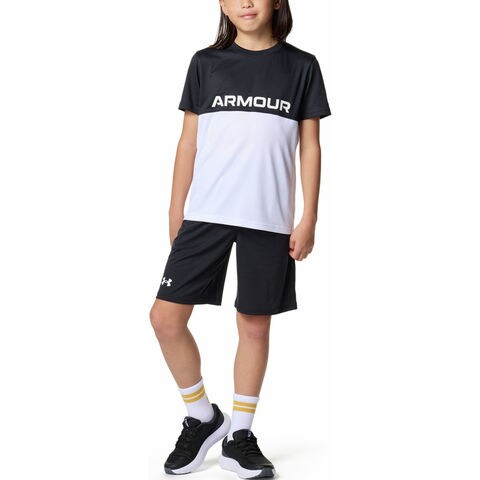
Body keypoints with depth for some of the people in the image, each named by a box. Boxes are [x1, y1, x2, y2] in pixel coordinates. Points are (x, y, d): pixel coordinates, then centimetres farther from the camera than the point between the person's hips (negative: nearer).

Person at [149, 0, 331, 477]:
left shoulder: (301, 66, 5)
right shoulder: (206, 63, 7)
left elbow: (310, 146, 6)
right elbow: (189, 142, 9)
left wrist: (309, 218, 0)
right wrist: (175, 214, 7)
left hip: (269, 219, -1)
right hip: (205, 214, 1)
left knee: (255, 325, 5)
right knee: (165, 316, -5)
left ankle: (239, 436, 21)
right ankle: (203, 417, 16)